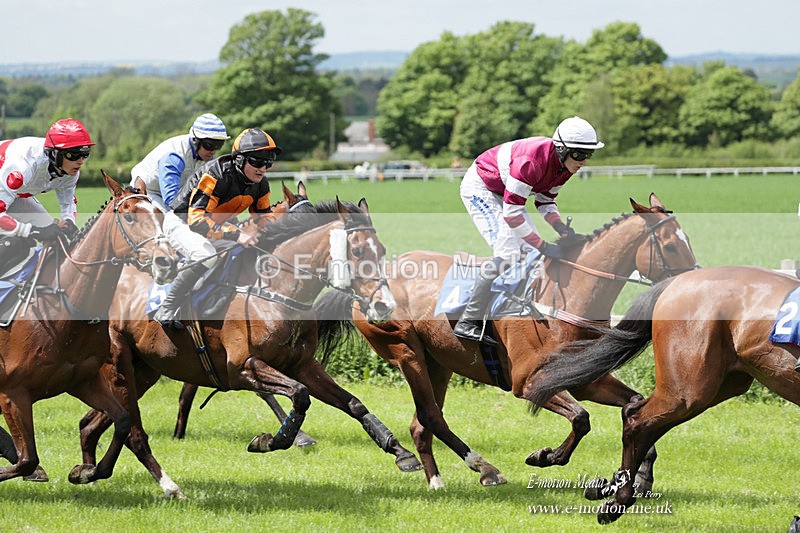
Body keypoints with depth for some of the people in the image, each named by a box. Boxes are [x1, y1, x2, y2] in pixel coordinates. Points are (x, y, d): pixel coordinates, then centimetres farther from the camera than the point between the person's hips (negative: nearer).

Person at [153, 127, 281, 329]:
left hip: (214, 223, 8)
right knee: (207, 258, -35)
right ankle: (165, 311, -27)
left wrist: (251, 229, -21)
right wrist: (236, 234, -48)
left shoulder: (260, 185, -9)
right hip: (181, 221, -8)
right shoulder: (216, 175, -33)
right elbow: (196, 219, -40)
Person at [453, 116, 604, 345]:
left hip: (504, 193, 10)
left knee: (531, 251, 3)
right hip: (480, 187, -10)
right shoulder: (530, 161, -37)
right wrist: (544, 246, -34)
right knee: (508, 253, -21)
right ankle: (468, 322, -21)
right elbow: (512, 212, -36)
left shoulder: (564, 164, -10)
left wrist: (559, 226, -15)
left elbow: (545, 200, 5)